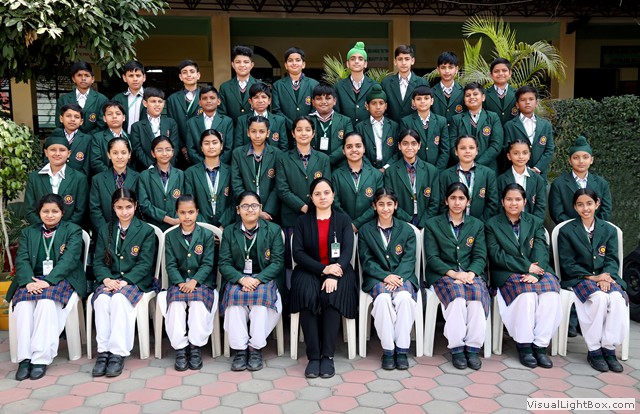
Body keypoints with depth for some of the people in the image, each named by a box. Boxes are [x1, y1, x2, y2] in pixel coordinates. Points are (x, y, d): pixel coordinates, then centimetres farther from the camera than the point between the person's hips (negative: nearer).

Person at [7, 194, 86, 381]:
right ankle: (24, 358, -29)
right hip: (33, 281, 3)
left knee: (47, 302, -34)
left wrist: (47, 281, -20)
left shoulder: (73, 231, 9)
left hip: (62, 280, -3)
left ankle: (41, 358, -32)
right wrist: (29, 281, -15)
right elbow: (22, 260, 6)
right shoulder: (28, 233, 20)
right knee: (23, 303, -29)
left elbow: (69, 260, -6)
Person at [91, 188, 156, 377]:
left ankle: (118, 353, -32)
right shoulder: (105, 230, 16)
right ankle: (103, 351, -27)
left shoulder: (146, 231, 5)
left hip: (135, 281, -3)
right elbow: (98, 262, 10)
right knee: (102, 299, -31)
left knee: (119, 298, -34)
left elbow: (145, 263, -3)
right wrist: (106, 279, -12)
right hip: (109, 281, 3)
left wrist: (125, 281, -17)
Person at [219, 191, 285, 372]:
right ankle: (239, 349, -26)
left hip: (265, 278, -1)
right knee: (234, 296, -32)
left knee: (261, 296, -34)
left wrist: (258, 279, -18)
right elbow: (224, 264, 3)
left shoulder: (273, 230, 7)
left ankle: (256, 348, -24)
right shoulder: (229, 232, 11)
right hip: (237, 279, 1)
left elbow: (278, 262, -1)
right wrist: (242, 278, -18)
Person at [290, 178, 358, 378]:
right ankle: (313, 356, -26)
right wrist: (323, 269, -16)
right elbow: (297, 253, -1)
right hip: (309, 271, 0)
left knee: (333, 295, -32)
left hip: (337, 270, 0)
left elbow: (348, 250, -4)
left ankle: (328, 356, -25)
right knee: (307, 294, -32)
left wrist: (334, 275, -23)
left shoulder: (343, 220, 10)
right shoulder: (302, 221, 11)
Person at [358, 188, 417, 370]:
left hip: (402, 276, 1)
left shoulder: (406, 229, 12)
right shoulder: (365, 230, 10)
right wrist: (385, 276, -15)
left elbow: (409, 259, 3)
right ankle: (388, 349, -23)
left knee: (404, 297, -33)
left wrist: (397, 277, -17)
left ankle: (402, 349, -24)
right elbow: (366, 261, 2)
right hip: (376, 278, 0)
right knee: (383, 298, -34)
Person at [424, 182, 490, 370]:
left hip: (471, 273, 2)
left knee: (478, 293, -34)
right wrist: (452, 273, -16)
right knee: (457, 295, -36)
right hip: (443, 274, -2)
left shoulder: (477, 225, 18)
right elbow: (432, 257, 1)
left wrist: (470, 273, -14)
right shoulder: (433, 224, 11)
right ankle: (456, 348, -24)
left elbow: (480, 256, 7)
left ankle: (473, 348, -25)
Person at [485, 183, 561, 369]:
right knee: (526, 293, -34)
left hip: (536, 271, 3)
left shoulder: (536, 223, 16)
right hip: (507, 275, -3)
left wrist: (534, 273, -19)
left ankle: (540, 345, -21)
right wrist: (526, 266, -14)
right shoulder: (493, 225, 9)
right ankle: (524, 345, -21)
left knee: (551, 292, -30)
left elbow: (541, 252, 1)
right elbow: (497, 256, -4)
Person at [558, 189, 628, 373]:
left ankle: (609, 348, -18)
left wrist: (606, 275, -16)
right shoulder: (566, 231, 5)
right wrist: (592, 277, -15)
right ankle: (594, 351, -21)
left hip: (605, 277, 3)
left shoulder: (609, 230, 14)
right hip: (579, 278, -3)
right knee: (599, 297, -34)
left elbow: (612, 259, 6)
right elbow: (567, 264, -2)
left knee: (618, 298, -31)